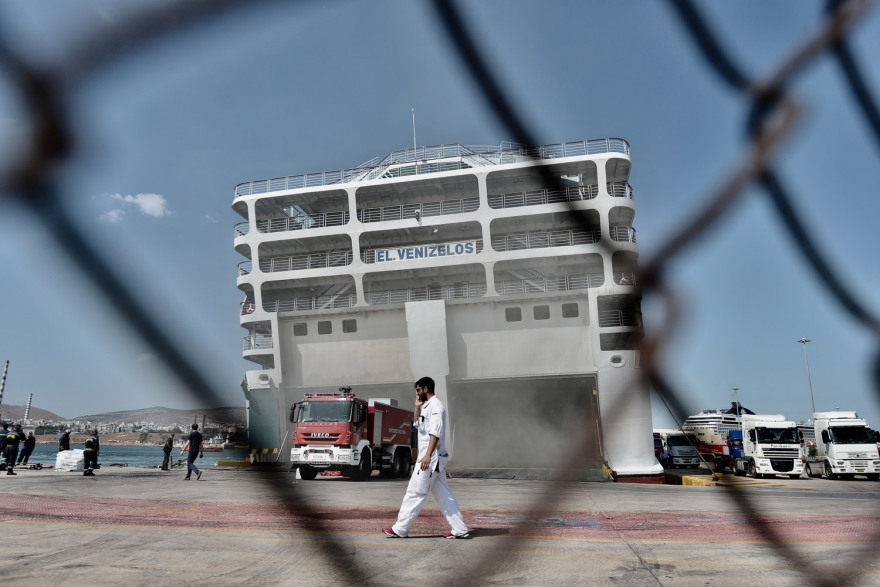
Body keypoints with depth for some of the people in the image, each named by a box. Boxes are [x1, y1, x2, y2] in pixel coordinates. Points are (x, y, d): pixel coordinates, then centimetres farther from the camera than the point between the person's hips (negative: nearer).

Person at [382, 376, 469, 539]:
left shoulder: (435, 406, -14)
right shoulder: (427, 406, 18)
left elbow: (435, 432, -24)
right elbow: (417, 423, 31)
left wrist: (428, 455, -30)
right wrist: (417, 406, 16)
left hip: (431, 457, -10)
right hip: (436, 458, 10)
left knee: (415, 492, -3)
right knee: (444, 494, 10)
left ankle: (400, 529, 5)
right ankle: (460, 529, 11)